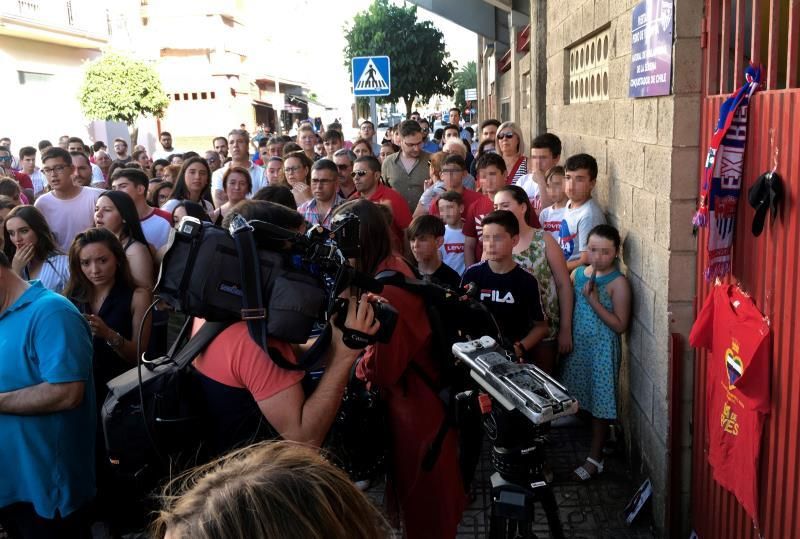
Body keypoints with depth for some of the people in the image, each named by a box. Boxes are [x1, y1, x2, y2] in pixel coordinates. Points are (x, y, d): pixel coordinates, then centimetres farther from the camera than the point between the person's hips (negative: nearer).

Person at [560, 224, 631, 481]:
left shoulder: (618, 283, -13)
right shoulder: (577, 274, 3)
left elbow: (620, 325, -16)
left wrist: (594, 300, -22)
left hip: (603, 349, -5)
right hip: (577, 346, 5)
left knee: (599, 402, 4)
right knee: (582, 399, 13)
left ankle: (595, 458, 15)